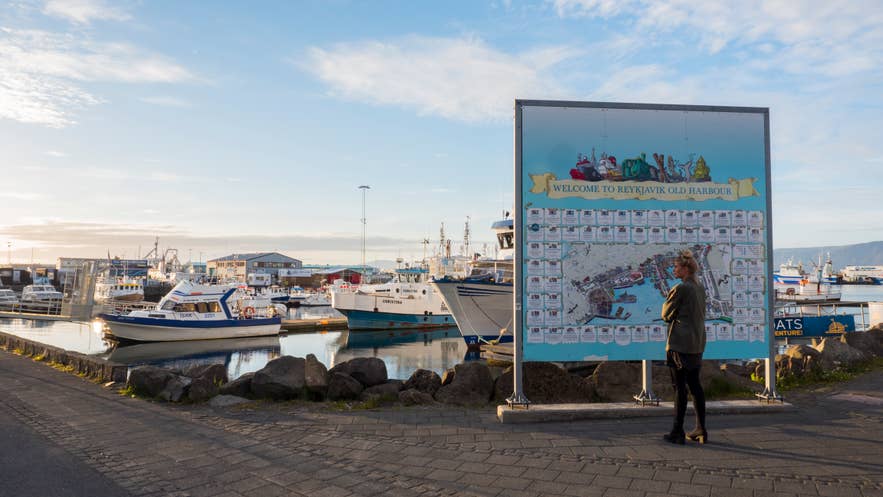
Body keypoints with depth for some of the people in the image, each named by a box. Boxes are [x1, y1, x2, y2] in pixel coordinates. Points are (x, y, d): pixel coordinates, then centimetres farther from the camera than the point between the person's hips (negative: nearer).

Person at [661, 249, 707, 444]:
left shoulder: (680, 289, -15)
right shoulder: (700, 289, 11)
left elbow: (666, 315, -8)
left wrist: (668, 298, 6)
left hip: (680, 344, -8)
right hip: (697, 343, 8)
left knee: (680, 388, -3)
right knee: (695, 385, 14)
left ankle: (677, 432, 3)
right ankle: (701, 430, 20)